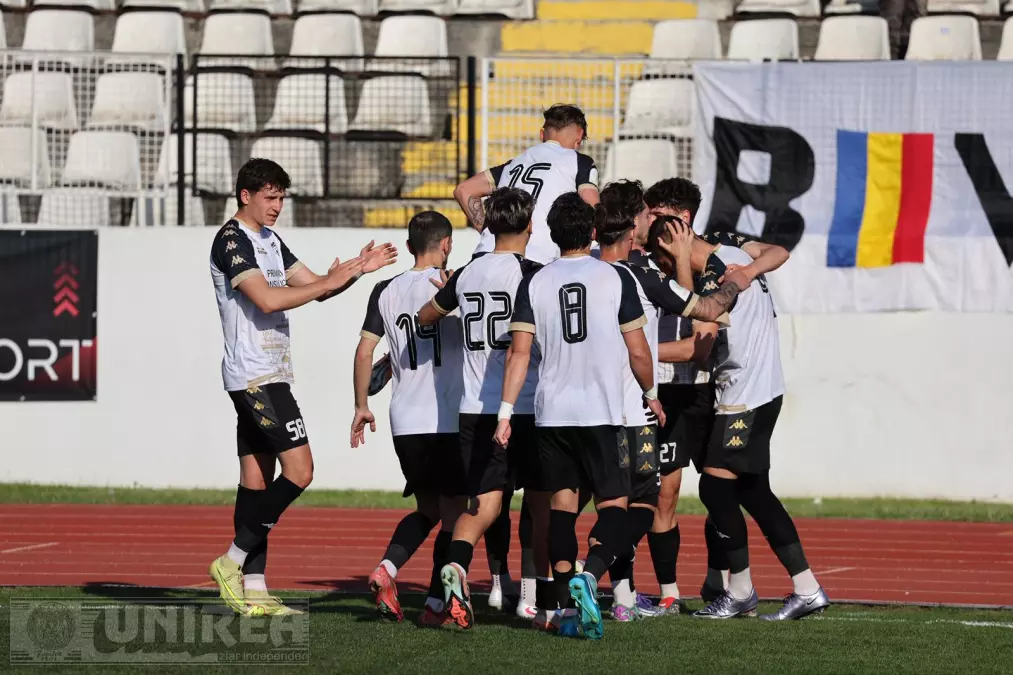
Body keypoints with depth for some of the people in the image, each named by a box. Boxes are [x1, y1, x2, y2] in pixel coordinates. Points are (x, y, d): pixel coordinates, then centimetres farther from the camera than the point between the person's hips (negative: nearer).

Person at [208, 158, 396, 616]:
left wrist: (356, 270, 5)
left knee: (257, 478, 7)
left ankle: (251, 588, 6)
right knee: (298, 470, -14)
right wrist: (328, 283, -18)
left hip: (269, 375, 10)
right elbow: (266, 299, -21)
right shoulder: (231, 240, -11)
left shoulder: (269, 240, 19)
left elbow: (312, 286, 21)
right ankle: (233, 562, -9)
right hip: (255, 374, -10)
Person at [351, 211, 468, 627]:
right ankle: (436, 604, -1)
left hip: (405, 421, 4)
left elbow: (365, 350, 4)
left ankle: (386, 570, -3)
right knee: (452, 514, 5)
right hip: (449, 419, -4)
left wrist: (361, 406, 13)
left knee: (426, 509, 19)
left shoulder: (386, 291, 5)